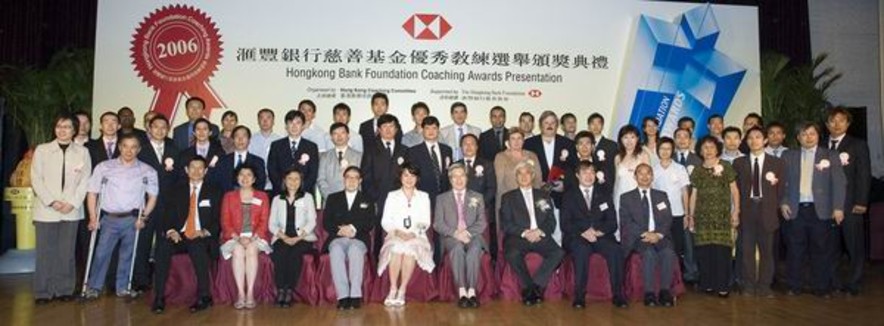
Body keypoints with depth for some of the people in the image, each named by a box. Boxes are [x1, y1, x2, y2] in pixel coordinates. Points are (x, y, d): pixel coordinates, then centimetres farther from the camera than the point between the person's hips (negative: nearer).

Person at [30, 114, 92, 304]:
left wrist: (72, 203, -8)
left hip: (71, 211, 1)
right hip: (46, 210, 0)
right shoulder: (42, 150, 6)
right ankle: (43, 292, 9)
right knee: (45, 252, 0)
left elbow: (85, 180, 3)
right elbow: (36, 179, 1)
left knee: (66, 252, 4)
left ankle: (64, 290, 12)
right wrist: (51, 201, -9)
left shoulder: (82, 152, 7)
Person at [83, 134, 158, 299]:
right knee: (102, 253, -3)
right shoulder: (104, 167, 4)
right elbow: (92, 193, 5)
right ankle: (93, 287, 9)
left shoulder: (147, 171, 3)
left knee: (127, 255, 7)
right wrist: (93, 218, -1)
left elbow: (153, 196, 7)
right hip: (109, 218, 0)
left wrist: (143, 217, -2)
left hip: (132, 219, 0)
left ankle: (123, 288, 19)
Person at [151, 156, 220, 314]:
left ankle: (204, 296, -24)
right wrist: (171, 230, -11)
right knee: (162, 247, -29)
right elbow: (168, 214, 9)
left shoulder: (213, 191, 11)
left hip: (201, 237, -2)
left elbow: (217, 220, 5)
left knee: (198, 248, -36)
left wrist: (205, 232, -14)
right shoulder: (177, 189, 17)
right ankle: (159, 297, -23)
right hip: (179, 235, 3)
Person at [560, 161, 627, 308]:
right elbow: (565, 224, 2)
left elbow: (612, 223, 10)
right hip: (576, 238, -2)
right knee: (582, 249, -36)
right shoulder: (569, 196, 13)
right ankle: (579, 295, -31)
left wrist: (598, 231, -11)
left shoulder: (605, 196, 20)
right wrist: (583, 231, -16)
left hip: (601, 237, 2)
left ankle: (618, 294, -23)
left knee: (616, 249, -30)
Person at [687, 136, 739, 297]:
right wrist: (691, 216, 12)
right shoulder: (697, 171, 12)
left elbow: (734, 191, 5)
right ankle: (707, 283, 11)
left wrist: (736, 212, -2)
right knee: (704, 251, 0)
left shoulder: (726, 167, 5)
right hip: (703, 217, 2)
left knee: (722, 250, -7)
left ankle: (723, 285, 2)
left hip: (722, 216, -2)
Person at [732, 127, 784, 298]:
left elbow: (780, 189, 7)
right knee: (747, 250, 1)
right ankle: (749, 286, 9)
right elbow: (736, 188, 5)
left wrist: (774, 208, 0)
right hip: (746, 210, 0)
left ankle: (764, 286, 14)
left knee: (766, 250, 5)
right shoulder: (739, 163, 7)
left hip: (767, 210, 0)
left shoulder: (776, 163, 7)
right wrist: (738, 209, -1)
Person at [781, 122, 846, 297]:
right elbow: (781, 182, 10)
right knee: (796, 250, 4)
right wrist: (783, 202, -1)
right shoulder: (788, 156, 11)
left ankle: (822, 288, 13)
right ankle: (794, 287, 13)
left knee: (821, 250, 3)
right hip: (796, 210, 1)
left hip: (821, 210, -1)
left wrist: (838, 207, -8)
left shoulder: (830, 156, 6)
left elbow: (839, 183, 0)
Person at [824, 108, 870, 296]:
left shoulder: (858, 145, 5)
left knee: (854, 246, 2)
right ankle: (832, 283, 11)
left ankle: (853, 285, 10)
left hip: (850, 204, -2)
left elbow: (864, 175, -1)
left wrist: (861, 202, -8)